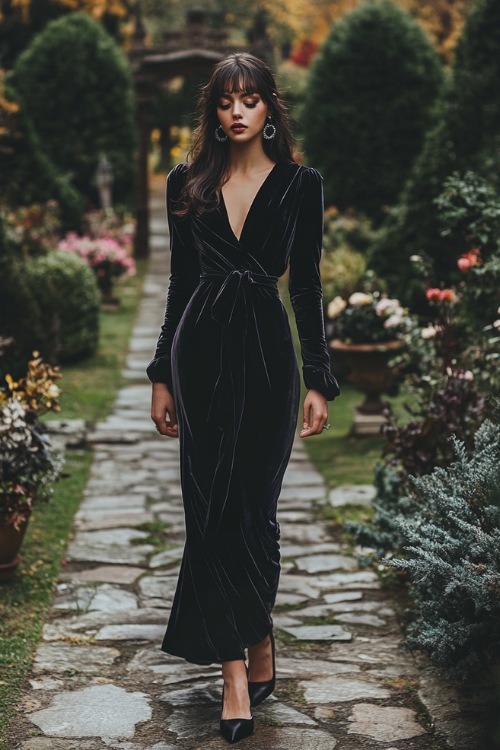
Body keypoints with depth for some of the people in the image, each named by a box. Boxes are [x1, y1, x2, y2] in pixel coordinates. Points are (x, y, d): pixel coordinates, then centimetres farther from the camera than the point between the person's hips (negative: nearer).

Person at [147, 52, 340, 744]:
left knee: (251, 506, 1)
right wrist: (163, 375, 8)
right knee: (210, 508, -2)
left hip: (266, 351, -2)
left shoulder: (299, 185, 2)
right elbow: (180, 281, 10)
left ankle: (245, 657, 20)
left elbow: (307, 285, 2)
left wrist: (319, 381, -2)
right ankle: (247, 658, 4)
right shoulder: (187, 184, 8)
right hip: (201, 349, 2)